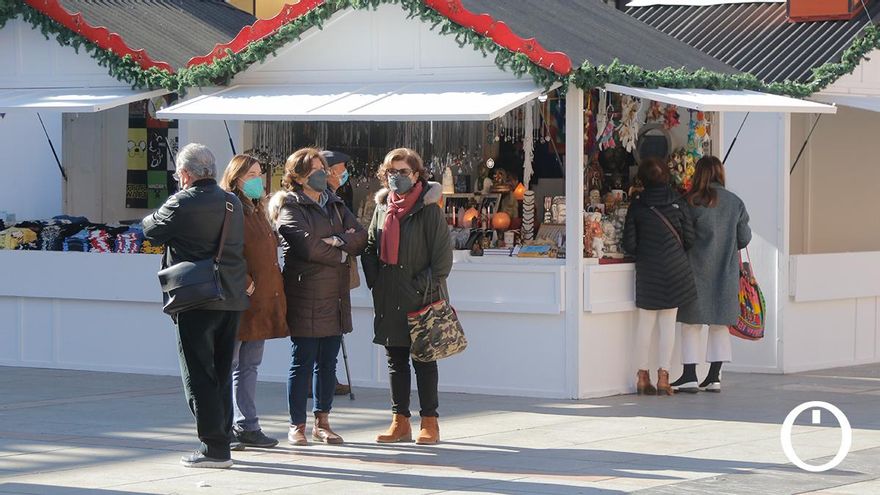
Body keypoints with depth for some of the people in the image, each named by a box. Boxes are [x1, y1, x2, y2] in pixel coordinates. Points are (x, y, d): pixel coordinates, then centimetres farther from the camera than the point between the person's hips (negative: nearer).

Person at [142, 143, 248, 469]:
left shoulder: (182, 204, -12)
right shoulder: (232, 203, 9)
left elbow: (151, 230, 1)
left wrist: (149, 220, 20)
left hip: (197, 301, -7)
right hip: (232, 300, 7)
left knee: (199, 375, -2)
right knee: (221, 373, 15)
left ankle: (214, 447, -6)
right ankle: (222, 438, 19)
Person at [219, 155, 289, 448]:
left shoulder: (257, 210, 19)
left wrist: (272, 292, 15)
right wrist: (244, 284, -21)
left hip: (261, 300, 9)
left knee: (250, 365, 12)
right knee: (228, 364, -2)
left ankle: (246, 426, 17)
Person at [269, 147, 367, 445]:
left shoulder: (335, 205, 18)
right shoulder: (289, 206, -3)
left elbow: (361, 238, 6)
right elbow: (306, 245, -16)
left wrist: (338, 241, -13)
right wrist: (341, 253, -4)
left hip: (334, 297, 6)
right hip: (305, 295, -6)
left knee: (328, 362, 9)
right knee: (302, 362, -3)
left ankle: (322, 423, 17)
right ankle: (297, 426, 4)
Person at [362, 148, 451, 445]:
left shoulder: (428, 209, -6)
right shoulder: (382, 208, 11)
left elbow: (443, 256, -8)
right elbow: (370, 249, 18)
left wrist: (424, 286, -13)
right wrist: (375, 282, 5)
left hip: (420, 301, -6)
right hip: (389, 301, 6)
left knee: (423, 361, 0)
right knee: (395, 361, 8)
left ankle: (429, 423, 6)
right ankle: (400, 423, 14)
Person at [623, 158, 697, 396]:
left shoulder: (637, 205, -4)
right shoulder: (677, 202, -3)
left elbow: (629, 244, -5)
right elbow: (689, 238, -1)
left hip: (647, 269, 0)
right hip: (675, 268, 0)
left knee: (645, 323, 8)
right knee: (668, 323, 4)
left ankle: (642, 376, 10)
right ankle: (663, 376, 2)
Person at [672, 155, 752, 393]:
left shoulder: (694, 202, -11)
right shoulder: (736, 203, 1)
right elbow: (744, 238, 5)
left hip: (698, 270, -4)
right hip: (726, 273, 4)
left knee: (691, 323, 4)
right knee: (720, 324, 11)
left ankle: (690, 376, 1)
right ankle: (714, 377, 10)